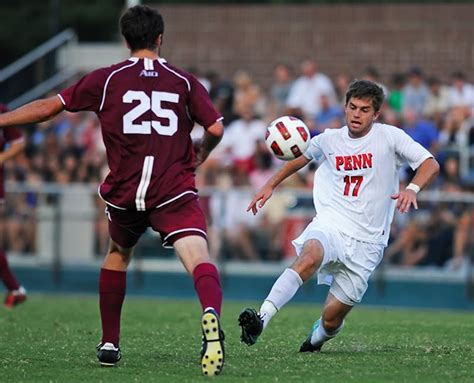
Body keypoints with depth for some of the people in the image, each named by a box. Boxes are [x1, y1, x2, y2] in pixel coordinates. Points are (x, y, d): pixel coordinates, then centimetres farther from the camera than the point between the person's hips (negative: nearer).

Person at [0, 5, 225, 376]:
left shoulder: (107, 80, 6)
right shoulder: (185, 82, 7)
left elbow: (49, 107, 6)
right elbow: (215, 129, 1)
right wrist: (200, 155, 23)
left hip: (125, 193, 2)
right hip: (175, 192, -2)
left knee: (118, 254, 28)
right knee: (200, 260, -16)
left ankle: (110, 344, 29)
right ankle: (211, 312, -50)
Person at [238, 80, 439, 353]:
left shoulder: (389, 137, -1)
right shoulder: (329, 140, 9)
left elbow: (430, 164, -9)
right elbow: (301, 158, 29)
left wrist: (412, 189, -28)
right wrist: (270, 186, 22)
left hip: (366, 242, -1)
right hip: (330, 225, 1)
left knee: (332, 319, 0)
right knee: (310, 256, -37)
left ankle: (316, 339, 38)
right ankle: (261, 319, -49)